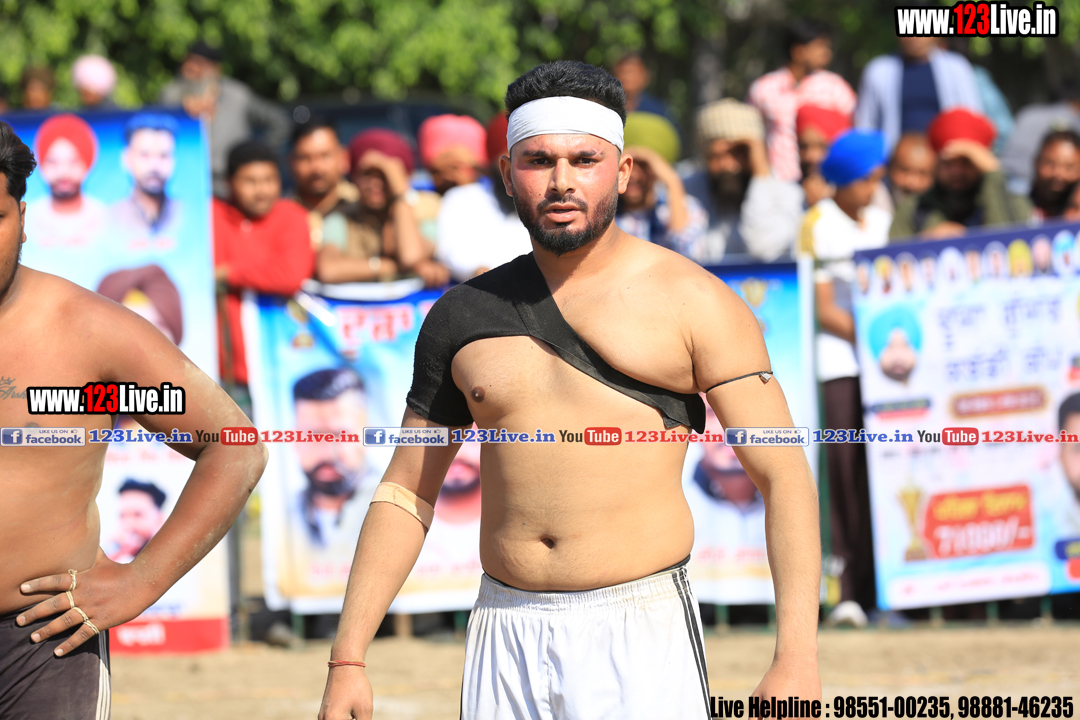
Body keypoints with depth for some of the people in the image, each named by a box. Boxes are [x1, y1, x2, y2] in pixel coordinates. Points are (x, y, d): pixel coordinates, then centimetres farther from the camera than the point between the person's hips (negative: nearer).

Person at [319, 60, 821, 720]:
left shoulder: (692, 301, -1)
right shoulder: (464, 315, 11)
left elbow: (784, 475, -6)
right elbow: (406, 491, 16)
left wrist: (797, 659, -17)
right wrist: (348, 660, 8)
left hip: (643, 639, -4)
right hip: (505, 639, 4)